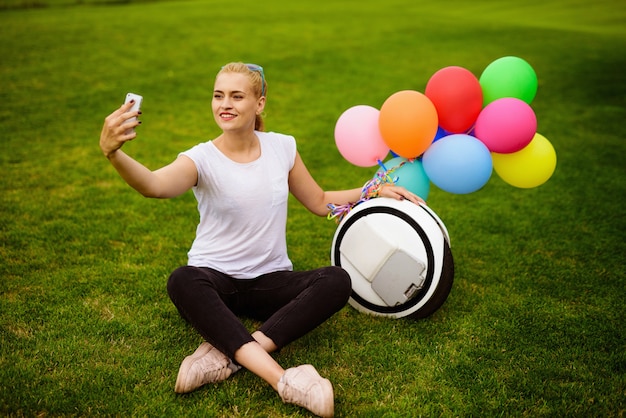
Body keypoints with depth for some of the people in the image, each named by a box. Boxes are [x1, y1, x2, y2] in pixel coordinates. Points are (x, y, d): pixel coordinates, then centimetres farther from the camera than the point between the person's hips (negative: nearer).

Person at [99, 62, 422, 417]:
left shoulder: (283, 147, 1)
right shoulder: (202, 159, -11)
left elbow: (320, 203, 14)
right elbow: (155, 185, -34)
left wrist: (376, 190, 6)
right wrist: (114, 153, -54)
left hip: (270, 281, 3)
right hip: (216, 281, -2)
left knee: (337, 281, -26)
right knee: (182, 282, -37)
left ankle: (224, 354, -32)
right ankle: (283, 379, -45)